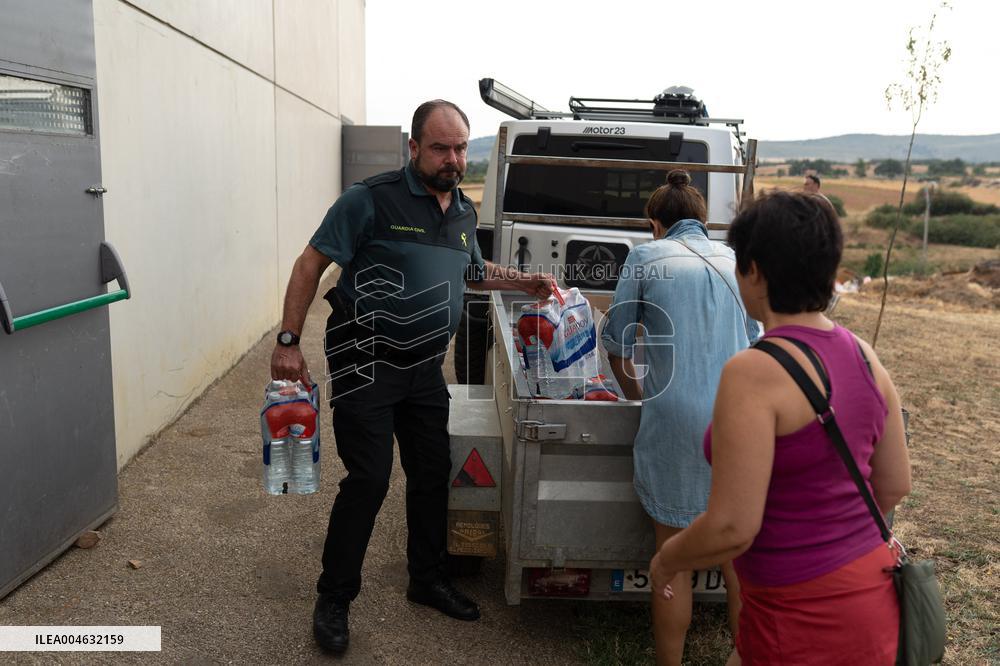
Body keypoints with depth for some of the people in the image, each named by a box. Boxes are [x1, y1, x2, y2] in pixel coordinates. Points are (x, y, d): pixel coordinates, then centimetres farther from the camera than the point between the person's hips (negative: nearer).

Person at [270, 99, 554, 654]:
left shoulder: (464, 211, 9)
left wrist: (526, 283, 11)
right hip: (365, 360, -6)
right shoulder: (372, 198, -13)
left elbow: (472, 270, 26)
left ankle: (428, 580, 33)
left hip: (425, 366, 7)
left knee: (432, 473, 13)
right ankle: (333, 598, 14)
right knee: (369, 480, -6)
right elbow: (311, 264, -12)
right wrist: (288, 342, -18)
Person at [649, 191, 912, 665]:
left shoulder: (755, 373, -24)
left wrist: (665, 560, -5)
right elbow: (894, 486, 8)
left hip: (804, 620, -7)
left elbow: (732, 528, -24)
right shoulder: (863, 355, -1)